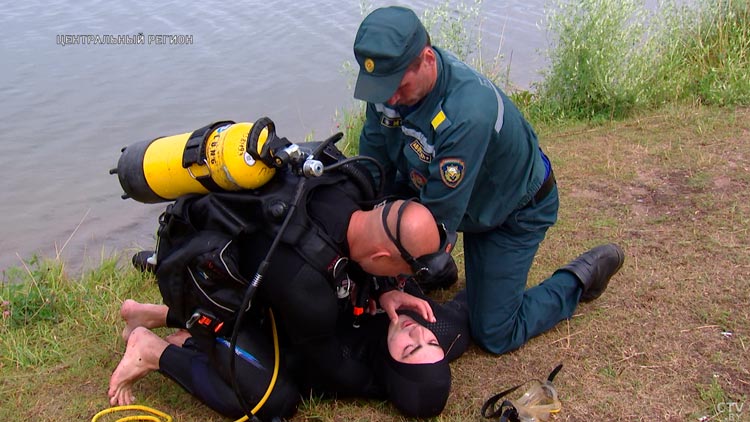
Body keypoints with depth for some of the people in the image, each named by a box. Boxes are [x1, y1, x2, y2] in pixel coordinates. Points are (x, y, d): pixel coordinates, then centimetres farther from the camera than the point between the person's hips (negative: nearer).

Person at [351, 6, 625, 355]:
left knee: (494, 335, -2)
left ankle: (585, 274, 17)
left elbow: (440, 217, -35)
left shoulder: (467, 113, -42)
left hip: (514, 210, -6)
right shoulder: (393, 78, -20)